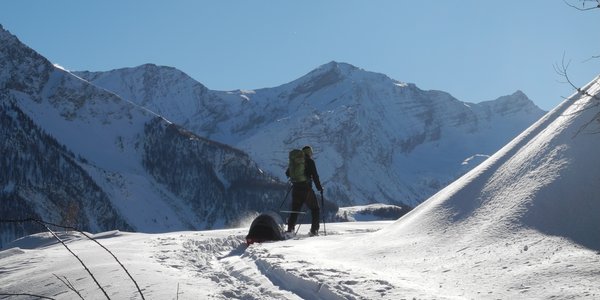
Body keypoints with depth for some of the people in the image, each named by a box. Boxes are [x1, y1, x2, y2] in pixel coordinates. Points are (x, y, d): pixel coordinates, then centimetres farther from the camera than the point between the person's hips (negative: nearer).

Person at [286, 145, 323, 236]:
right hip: (306, 189, -4)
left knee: (295, 209, 15)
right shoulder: (310, 161, -5)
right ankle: (314, 230, 3)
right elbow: (315, 176, -9)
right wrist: (319, 187, 2)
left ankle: (290, 229, 4)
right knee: (315, 209, 10)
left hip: (296, 189, 4)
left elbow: (288, 173, 19)